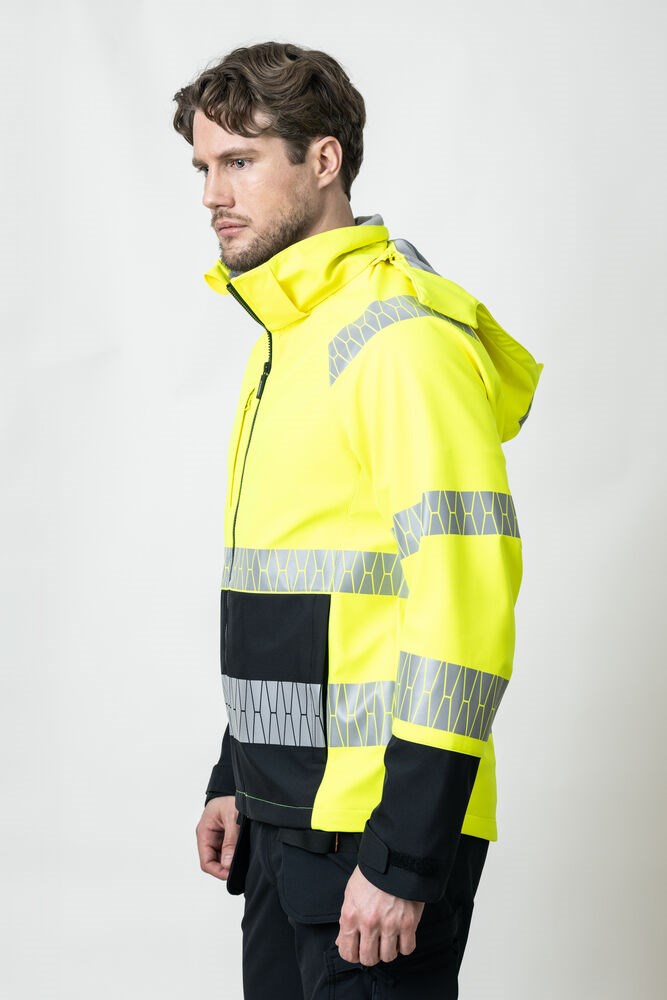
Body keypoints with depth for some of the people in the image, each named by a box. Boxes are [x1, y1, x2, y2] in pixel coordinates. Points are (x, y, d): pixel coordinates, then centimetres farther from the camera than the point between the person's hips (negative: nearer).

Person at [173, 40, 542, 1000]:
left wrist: (404, 856, -22)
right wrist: (236, 777, 20)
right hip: (287, 818, 9)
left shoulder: (405, 336, -15)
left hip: (379, 827, -9)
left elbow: (467, 599, -21)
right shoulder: (283, 339, 15)